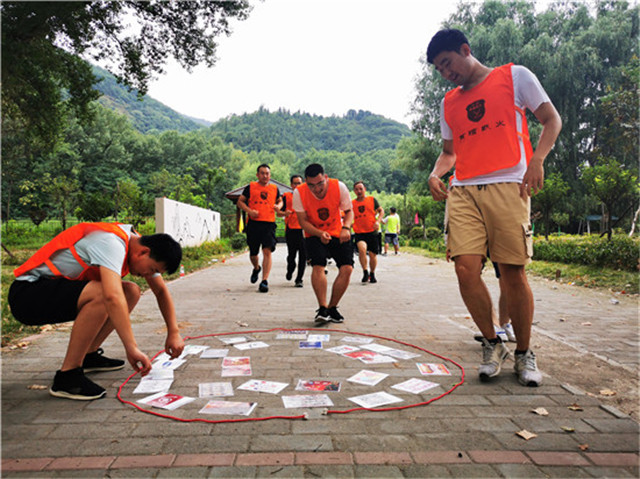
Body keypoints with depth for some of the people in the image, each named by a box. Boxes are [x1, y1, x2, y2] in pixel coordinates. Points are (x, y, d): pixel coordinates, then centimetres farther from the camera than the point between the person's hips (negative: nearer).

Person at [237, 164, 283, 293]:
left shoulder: (274, 189, 13)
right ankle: (256, 268, 43)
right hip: (253, 223, 0)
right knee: (253, 253, 10)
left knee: (267, 251, -14)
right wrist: (249, 211, -8)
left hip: (269, 224, 0)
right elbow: (240, 201, 9)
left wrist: (278, 206, 5)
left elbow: (280, 201, 29)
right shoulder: (251, 187, 7)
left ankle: (264, 281, -12)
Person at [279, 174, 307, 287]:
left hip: (304, 229, 1)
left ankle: (299, 279, 5)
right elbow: (279, 213, 5)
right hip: (291, 229, -1)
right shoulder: (286, 196, 7)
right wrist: (284, 213, -15)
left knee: (303, 255, -5)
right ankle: (289, 272, 33)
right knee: (291, 255, 2)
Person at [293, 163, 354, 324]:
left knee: (347, 268, -13)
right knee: (318, 266, -24)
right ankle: (322, 308, -14)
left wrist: (346, 228, -27)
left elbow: (349, 211, -6)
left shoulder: (339, 187, -18)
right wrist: (319, 234, -30)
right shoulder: (299, 193, -18)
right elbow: (303, 220, -12)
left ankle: (332, 308, 4)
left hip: (337, 233, 2)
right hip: (314, 234, -1)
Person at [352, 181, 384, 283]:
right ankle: (365, 272, -11)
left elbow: (381, 211, 10)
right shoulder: (352, 203, 8)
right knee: (362, 249, -27)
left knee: (373, 254, 4)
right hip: (359, 233, 0)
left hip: (372, 232, 0)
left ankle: (372, 274, 28)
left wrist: (378, 221, -6)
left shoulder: (372, 200, 4)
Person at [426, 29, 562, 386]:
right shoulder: (449, 103, 22)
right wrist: (436, 173, 5)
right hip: (462, 191, 4)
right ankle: (492, 344, 11)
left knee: (513, 273, -3)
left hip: (508, 186, -3)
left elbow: (552, 120, 9)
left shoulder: (515, 76, 11)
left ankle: (524, 353, 16)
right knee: (466, 269, -10)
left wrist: (537, 159, -9)